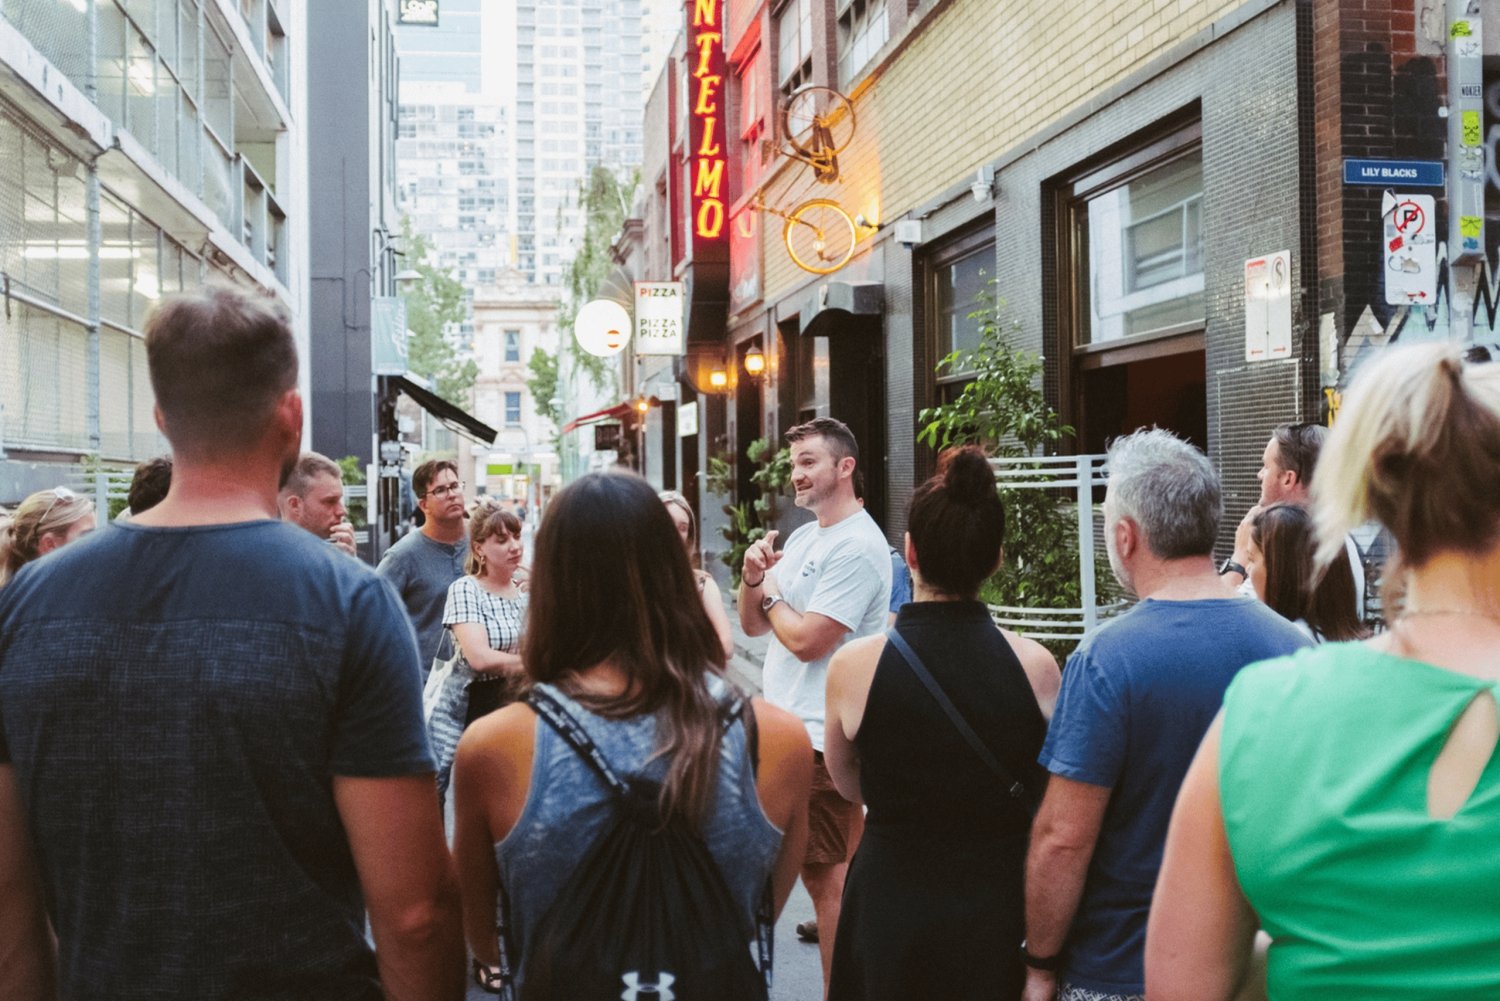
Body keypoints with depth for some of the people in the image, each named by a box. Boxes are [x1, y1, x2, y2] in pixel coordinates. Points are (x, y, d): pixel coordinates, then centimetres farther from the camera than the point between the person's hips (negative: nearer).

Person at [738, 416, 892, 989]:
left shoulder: (857, 547, -15)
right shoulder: (803, 538, 15)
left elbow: (806, 640, -21)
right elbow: (752, 625, 16)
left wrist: (772, 595, -4)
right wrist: (753, 576, -2)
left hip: (821, 736, -9)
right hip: (788, 725, 9)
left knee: (828, 872, -3)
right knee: (818, 867, 17)